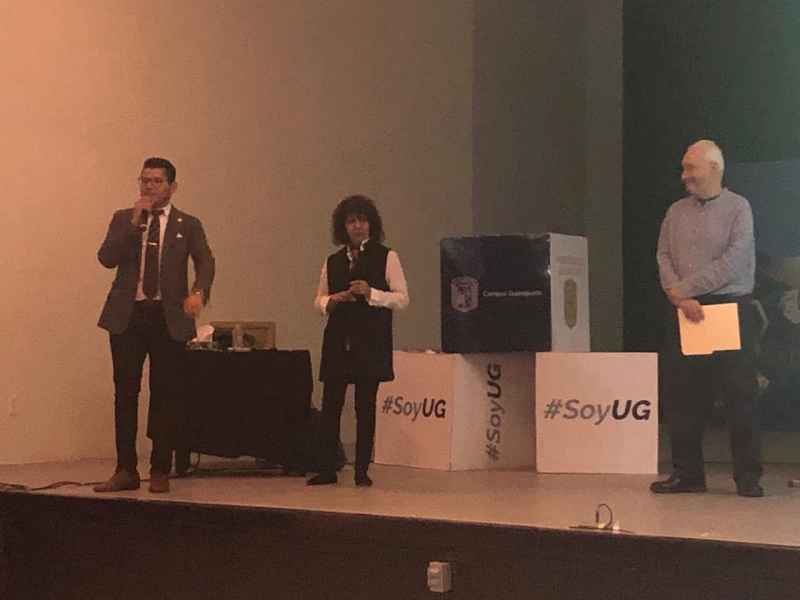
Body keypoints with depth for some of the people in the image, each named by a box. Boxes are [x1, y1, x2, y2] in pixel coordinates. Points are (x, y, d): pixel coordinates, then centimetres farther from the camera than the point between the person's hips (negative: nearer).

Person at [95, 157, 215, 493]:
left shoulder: (187, 225, 8)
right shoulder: (123, 219, 11)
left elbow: (205, 262, -4)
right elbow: (106, 258, -3)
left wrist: (199, 292, -23)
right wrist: (135, 223, -10)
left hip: (169, 318, -1)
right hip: (127, 315, 1)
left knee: (165, 395, 0)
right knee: (125, 393, 2)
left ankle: (160, 472, 9)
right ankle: (126, 470, 10)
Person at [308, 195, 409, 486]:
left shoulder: (387, 257, 3)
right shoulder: (332, 261, 13)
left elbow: (402, 298, -1)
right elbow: (319, 300, 17)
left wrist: (371, 293, -14)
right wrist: (334, 299, -5)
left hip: (371, 341, -3)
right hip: (338, 339, 3)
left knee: (365, 405, 0)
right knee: (330, 404, 0)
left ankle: (362, 470, 7)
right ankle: (327, 468, 5)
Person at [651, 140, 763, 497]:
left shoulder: (738, 208, -1)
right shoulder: (676, 212, 13)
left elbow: (733, 262, -12)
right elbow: (664, 258, 5)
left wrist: (682, 289, -11)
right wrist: (681, 299, -13)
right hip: (684, 313, 5)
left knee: (739, 395, -4)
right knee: (682, 395, 5)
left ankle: (748, 477, 1)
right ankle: (687, 474, 14)